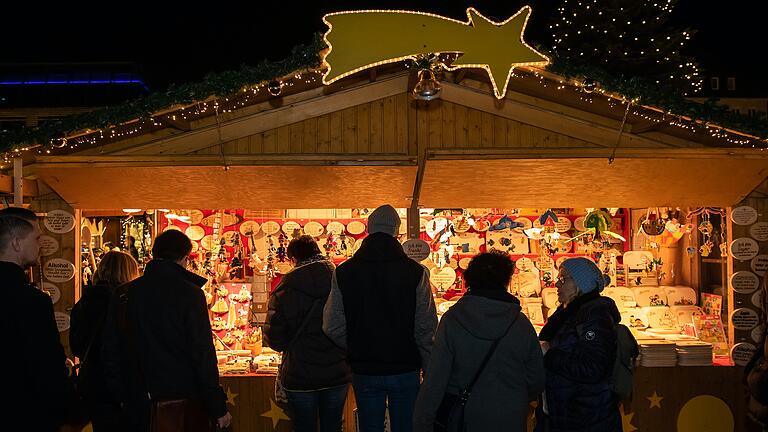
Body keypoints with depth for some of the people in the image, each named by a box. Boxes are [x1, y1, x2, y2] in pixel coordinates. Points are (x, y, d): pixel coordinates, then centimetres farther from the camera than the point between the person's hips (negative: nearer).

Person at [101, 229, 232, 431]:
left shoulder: (123, 294, 3)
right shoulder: (190, 294, -12)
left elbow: (110, 352, 8)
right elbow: (203, 354, -14)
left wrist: (121, 396, 17)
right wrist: (218, 408, -8)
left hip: (138, 408, 5)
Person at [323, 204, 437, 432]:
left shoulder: (344, 272, -5)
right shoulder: (415, 272, -9)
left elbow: (333, 328, -6)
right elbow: (426, 329, -11)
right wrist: (430, 370, 1)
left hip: (364, 372, 1)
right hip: (406, 370, -1)